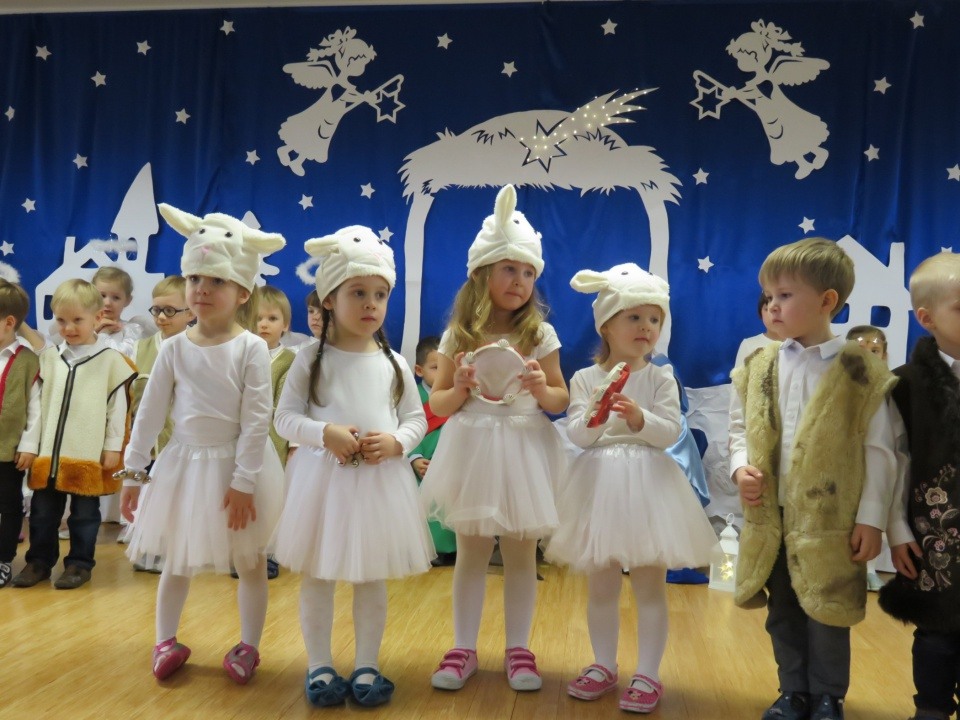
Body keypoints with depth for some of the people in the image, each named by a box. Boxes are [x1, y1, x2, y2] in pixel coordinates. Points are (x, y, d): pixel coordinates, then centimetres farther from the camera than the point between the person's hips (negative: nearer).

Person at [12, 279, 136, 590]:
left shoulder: (110, 359, -5)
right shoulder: (48, 357, 6)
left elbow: (118, 406, -3)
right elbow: (39, 403, 8)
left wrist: (113, 446, -3)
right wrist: (30, 443, 6)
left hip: (89, 453, -4)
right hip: (48, 450, 4)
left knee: (84, 513, 8)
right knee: (42, 511, 13)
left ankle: (79, 563, 21)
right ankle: (39, 560, 28)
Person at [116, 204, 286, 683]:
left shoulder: (252, 348, -11)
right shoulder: (175, 348, -1)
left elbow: (257, 420, -13)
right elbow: (150, 413, 3)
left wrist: (243, 482, -15)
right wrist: (133, 472, 3)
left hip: (239, 465, -3)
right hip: (185, 463, 3)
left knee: (249, 561, 10)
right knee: (176, 561, 15)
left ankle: (248, 646, 28)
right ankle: (166, 642, 33)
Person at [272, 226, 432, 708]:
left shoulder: (393, 364, 3)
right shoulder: (310, 362, -3)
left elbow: (416, 418, 6)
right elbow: (285, 417, -3)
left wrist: (396, 441, -14)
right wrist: (324, 433, -20)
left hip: (381, 480, 2)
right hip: (323, 478, -1)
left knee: (373, 577, 11)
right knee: (316, 574, 8)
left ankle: (367, 666, 25)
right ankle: (320, 666, 25)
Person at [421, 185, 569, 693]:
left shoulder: (540, 334, -1)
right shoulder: (458, 336, 0)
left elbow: (561, 400, 3)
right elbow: (438, 404, 4)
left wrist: (542, 390, -18)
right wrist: (460, 389, -16)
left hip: (524, 450, 0)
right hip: (472, 449, 1)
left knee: (521, 552, 8)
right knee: (470, 551, 10)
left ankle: (518, 649, 23)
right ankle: (463, 649, 23)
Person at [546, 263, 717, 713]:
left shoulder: (661, 379, -1)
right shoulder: (584, 379, 1)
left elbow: (671, 433, -9)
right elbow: (577, 436, -6)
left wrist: (639, 418, -26)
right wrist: (594, 417, -26)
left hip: (647, 485, -1)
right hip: (600, 485, 2)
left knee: (650, 586, 4)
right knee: (601, 586, 12)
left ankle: (647, 675, 16)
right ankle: (604, 666, 28)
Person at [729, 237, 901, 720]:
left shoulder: (860, 371, -9)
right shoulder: (758, 367, 3)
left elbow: (879, 451, -6)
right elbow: (739, 429, 11)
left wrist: (871, 518, -7)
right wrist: (741, 467, -8)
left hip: (830, 521, -4)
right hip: (771, 518, 4)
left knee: (826, 615, 10)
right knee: (783, 613, 16)